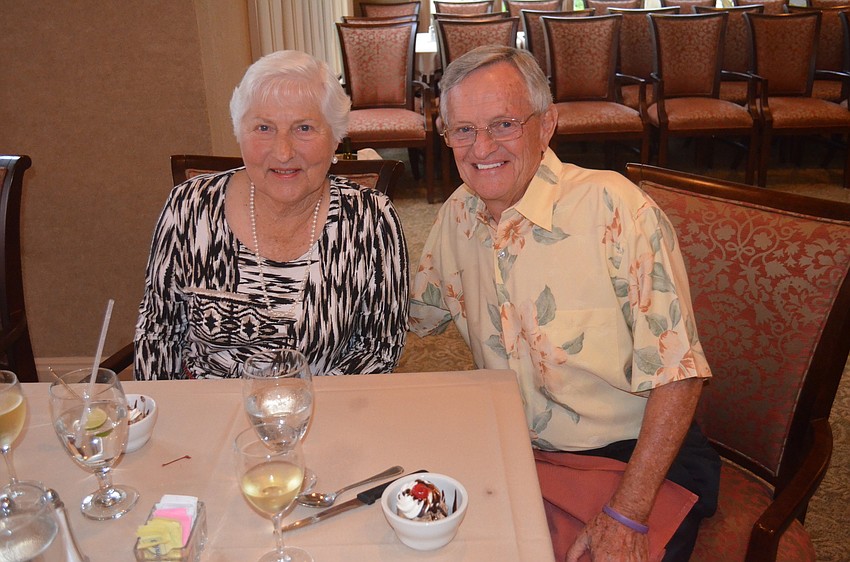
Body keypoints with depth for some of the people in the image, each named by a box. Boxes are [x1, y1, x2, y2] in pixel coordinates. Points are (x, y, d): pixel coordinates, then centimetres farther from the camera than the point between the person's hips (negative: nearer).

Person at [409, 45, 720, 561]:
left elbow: (676, 372, -17)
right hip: (518, 455, 4)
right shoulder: (459, 214, 0)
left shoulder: (614, 207, -18)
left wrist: (626, 515, -21)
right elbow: (418, 313, 16)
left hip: (634, 456, -3)